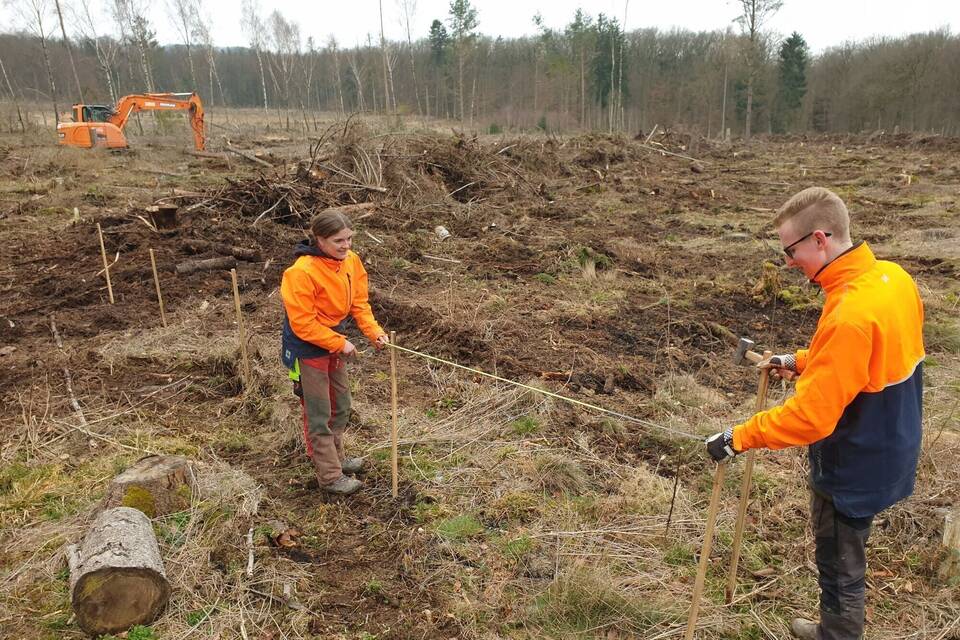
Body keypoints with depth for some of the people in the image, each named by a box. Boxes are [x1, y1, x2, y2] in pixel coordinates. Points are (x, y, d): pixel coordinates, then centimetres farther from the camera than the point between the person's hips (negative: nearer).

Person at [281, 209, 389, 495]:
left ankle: (333, 457, 40)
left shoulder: (351, 261, -7)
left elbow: (359, 302, 0)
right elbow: (303, 324, -25)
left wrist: (374, 332, -14)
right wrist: (340, 344, -21)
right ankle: (330, 476, 15)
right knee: (319, 413, 3)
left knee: (341, 406, 20)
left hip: (333, 338, 8)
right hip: (307, 347, -8)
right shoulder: (302, 272, -29)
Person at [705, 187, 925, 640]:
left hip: (853, 467, -9)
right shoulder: (893, 276, -4)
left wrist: (739, 438, -21)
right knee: (842, 557, 27)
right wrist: (803, 361, 7)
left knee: (840, 566, 12)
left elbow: (809, 416, -30)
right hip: (887, 449, 9)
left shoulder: (850, 315, -32)